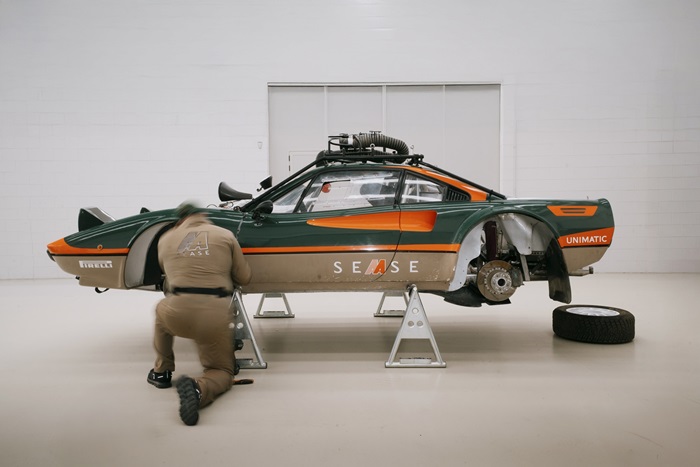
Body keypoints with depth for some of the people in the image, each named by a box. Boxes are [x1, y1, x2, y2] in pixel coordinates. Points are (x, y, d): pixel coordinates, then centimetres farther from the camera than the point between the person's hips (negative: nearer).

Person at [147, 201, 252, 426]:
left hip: (176, 314, 2)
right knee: (222, 371, 19)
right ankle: (198, 388, -16)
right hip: (214, 316, -1)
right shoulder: (225, 235, 8)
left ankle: (161, 371, 38)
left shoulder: (165, 239, 13)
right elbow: (244, 278, 12)